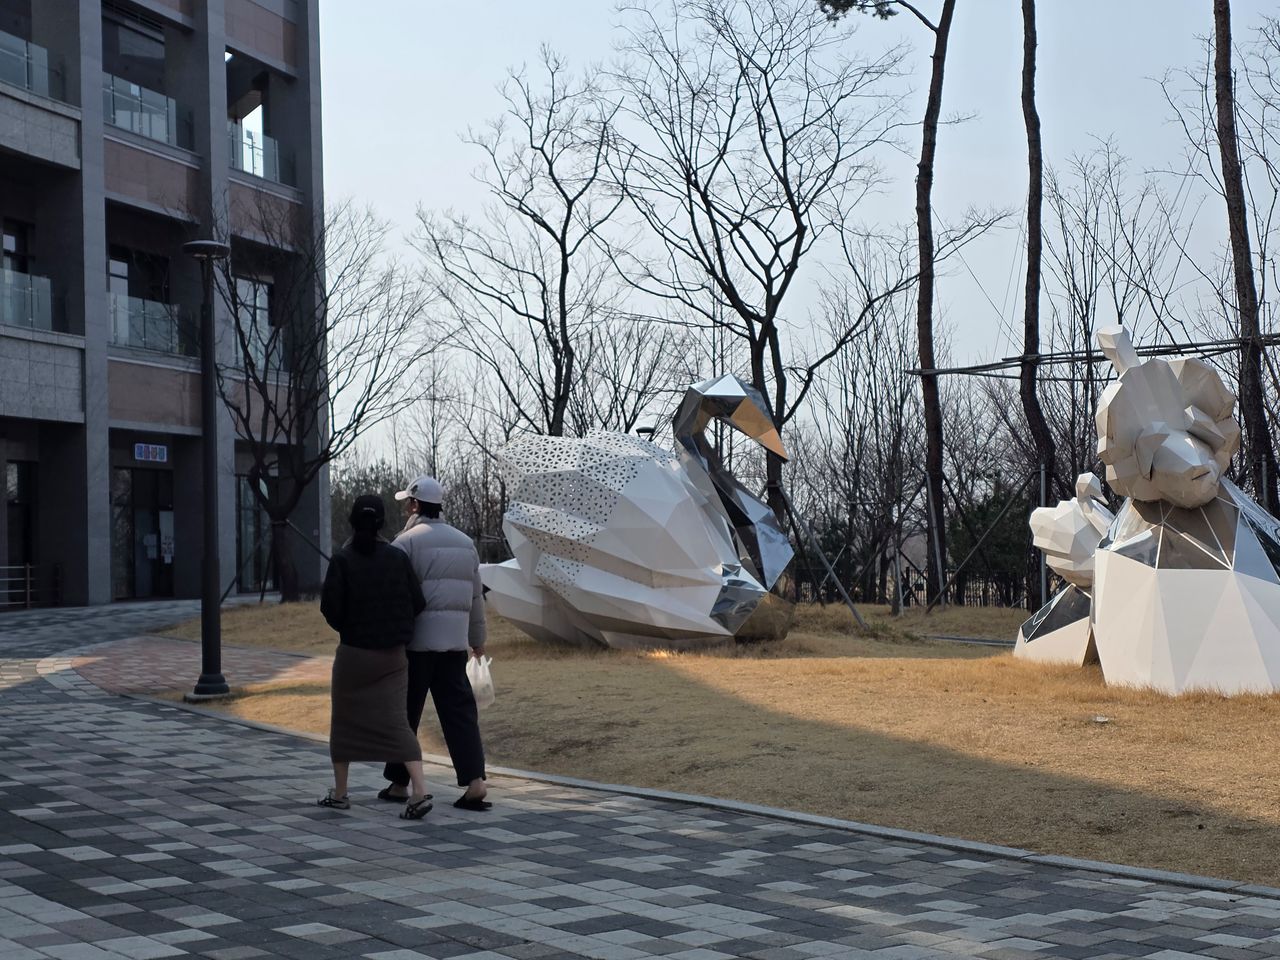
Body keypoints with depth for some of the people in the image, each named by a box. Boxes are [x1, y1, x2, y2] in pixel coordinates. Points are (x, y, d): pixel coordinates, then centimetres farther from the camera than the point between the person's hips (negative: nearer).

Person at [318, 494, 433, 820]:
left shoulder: (342, 559, -11)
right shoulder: (397, 557, -3)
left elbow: (330, 606, -14)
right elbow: (417, 603, -2)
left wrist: (347, 627, 8)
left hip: (354, 651, -2)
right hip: (392, 653, 2)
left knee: (344, 719, 15)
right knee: (395, 721, 1)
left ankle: (340, 792, 23)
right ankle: (420, 791, -15)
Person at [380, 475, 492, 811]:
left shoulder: (407, 541, -8)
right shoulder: (465, 542, 13)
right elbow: (476, 597, 18)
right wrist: (478, 638, 28)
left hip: (415, 642, -5)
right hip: (455, 643, 5)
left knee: (404, 713, 8)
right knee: (460, 711, 4)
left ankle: (399, 782, 18)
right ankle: (475, 781, -7)